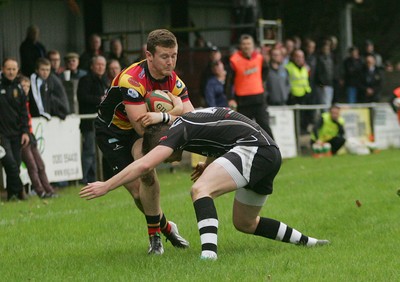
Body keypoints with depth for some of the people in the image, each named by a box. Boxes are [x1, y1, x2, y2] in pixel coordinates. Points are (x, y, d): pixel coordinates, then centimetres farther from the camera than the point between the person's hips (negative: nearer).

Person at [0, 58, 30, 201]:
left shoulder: (18, 88, 11)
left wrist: (25, 131, 6)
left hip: (16, 133, 5)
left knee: (16, 165, 4)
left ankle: (12, 194, 14)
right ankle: (18, 190, -4)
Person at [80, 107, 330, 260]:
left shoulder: (177, 130, -5)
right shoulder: (191, 120, 23)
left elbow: (144, 165, -16)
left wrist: (106, 186, -10)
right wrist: (208, 165, 20)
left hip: (254, 148, -10)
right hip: (271, 154, 10)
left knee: (200, 190, -25)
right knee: (245, 223, 24)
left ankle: (209, 255, -43)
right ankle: (307, 242, 35)